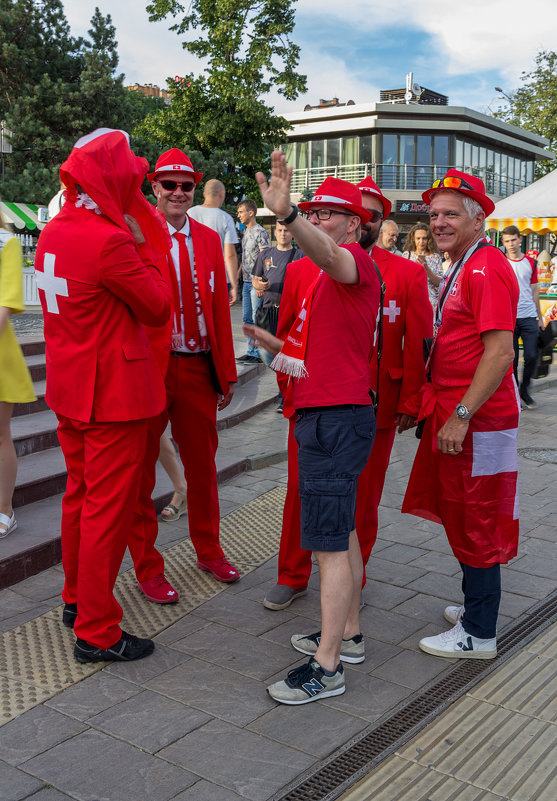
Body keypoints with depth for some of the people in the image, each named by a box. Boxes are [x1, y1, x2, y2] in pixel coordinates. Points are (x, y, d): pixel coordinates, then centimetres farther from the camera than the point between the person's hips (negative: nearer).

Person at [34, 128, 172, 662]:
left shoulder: (52, 232, 5)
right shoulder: (111, 241, -21)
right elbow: (158, 308, -12)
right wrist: (143, 250, -2)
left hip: (69, 388, 9)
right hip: (114, 394, -9)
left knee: (80, 494, 21)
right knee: (109, 508, 0)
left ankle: (77, 598, 38)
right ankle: (96, 632, 11)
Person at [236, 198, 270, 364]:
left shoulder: (260, 232, -10)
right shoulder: (245, 232, 17)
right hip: (246, 282, 9)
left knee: (257, 319, -5)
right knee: (247, 318, 10)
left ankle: (259, 354, 0)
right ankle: (251, 352, 17)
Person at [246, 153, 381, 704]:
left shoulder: (356, 263, -11)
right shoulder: (318, 276, 20)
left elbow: (327, 254, -39)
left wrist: (286, 215, -54)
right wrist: (276, 345, 20)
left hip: (337, 419, -11)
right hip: (321, 416, 11)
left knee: (329, 543, -8)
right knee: (341, 532, 18)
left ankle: (326, 667, 0)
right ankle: (348, 633, 32)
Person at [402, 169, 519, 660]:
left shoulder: (487, 269, -16)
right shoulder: (462, 269, 17)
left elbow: (500, 352, -24)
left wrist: (462, 415, -25)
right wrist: (438, 406, 18)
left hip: (477, 419, -10)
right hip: (455, 413, 10)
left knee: (474, 524, 0)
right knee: (464, 519, 19)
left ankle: (479, 634, 13)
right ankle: (477, 606, 34)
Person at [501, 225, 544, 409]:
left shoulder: (530, 263, 10)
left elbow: (534, 291, 15)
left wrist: (540, 317, 14)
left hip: (529, 317, 2)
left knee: (531, 356, -4)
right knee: (511, 358, 1)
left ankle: (525, 389, 16)